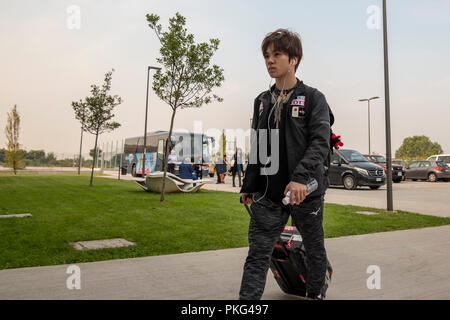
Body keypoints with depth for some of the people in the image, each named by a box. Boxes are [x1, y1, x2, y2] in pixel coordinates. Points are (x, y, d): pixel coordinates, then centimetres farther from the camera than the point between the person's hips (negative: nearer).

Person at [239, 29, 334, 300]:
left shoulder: (313, 98, -1)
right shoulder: (262, 101, 13)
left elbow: (321, 142, -13)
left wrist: (301, 177, -28)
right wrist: (249, 186, 15)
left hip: (306, 191, -3)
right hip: (268, 195, 3)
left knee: (315, 249, 17)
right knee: (257, 255, -3)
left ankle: (315, 293, 40)